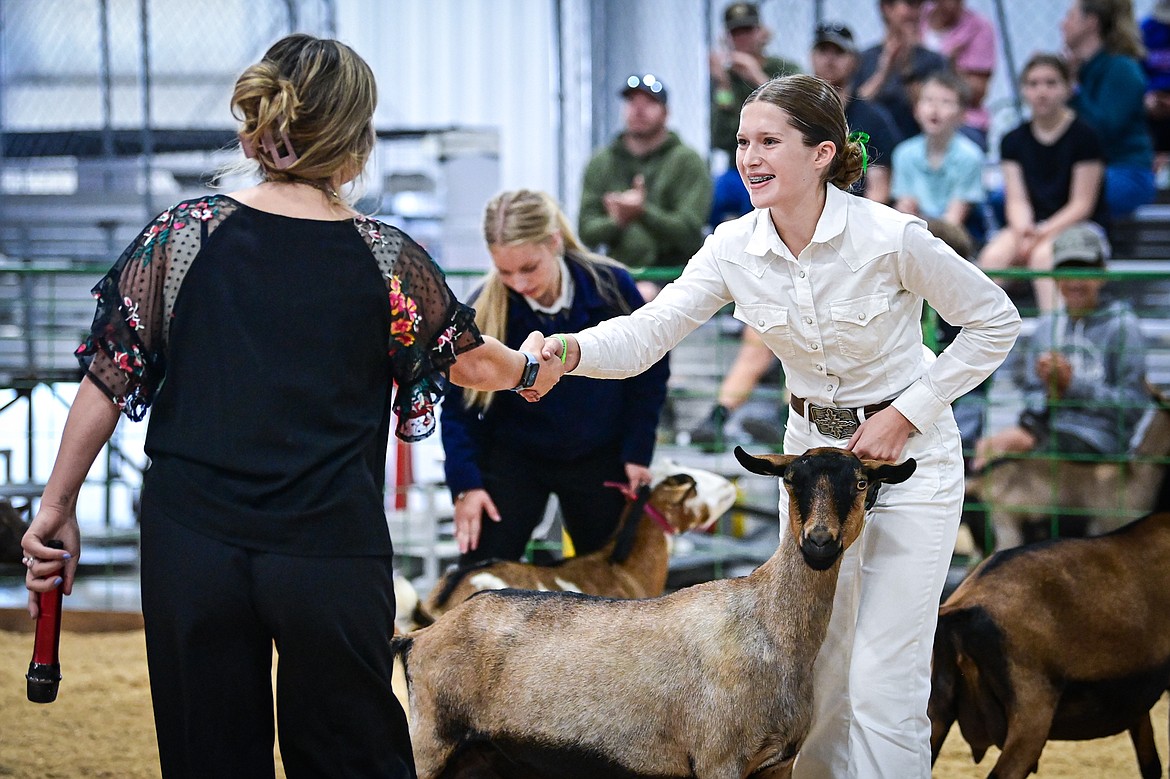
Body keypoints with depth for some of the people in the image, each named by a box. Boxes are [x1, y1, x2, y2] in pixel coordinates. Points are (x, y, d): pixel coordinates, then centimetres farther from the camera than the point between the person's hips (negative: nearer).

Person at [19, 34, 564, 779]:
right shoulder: (387, 260, -1)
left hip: (192, 549, 1)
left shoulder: (184, 234, -1)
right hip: (331, 551, -1)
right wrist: (531, 370, 38)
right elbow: (474, 361, 15)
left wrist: (58, 509, 10)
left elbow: (108, 381, 1)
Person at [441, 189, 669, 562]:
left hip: (601, 459, 1)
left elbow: (649, 374, -4)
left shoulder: (611, 286, -19)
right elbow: (458, 405, -11)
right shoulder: (483, 311, -22)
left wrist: (637, 452, -6)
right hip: (515, 458, -1)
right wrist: (466, 483, -19)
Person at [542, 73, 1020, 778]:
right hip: (813, 448, 5)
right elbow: (648, 333, -17)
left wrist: (905, 414, -14)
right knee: (815, 668, 11)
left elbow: (995, 323, -9)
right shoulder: (736, 248, -9)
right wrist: (571, 349, -38)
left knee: (883, 684, -8)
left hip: (910, 454, -5)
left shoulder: (891, 238, -22)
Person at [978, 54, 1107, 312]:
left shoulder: (1084, 136, -5)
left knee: (1043, 254, -36)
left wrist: (1044, 233, -20)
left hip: (1077, 227, -4)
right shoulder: (1014, 140, 9)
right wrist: (1022, 229, -20)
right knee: (993, 255, -27)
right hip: (1031, 225, 4)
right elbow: (1017, 200, 3)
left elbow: (1082, 204, -8)